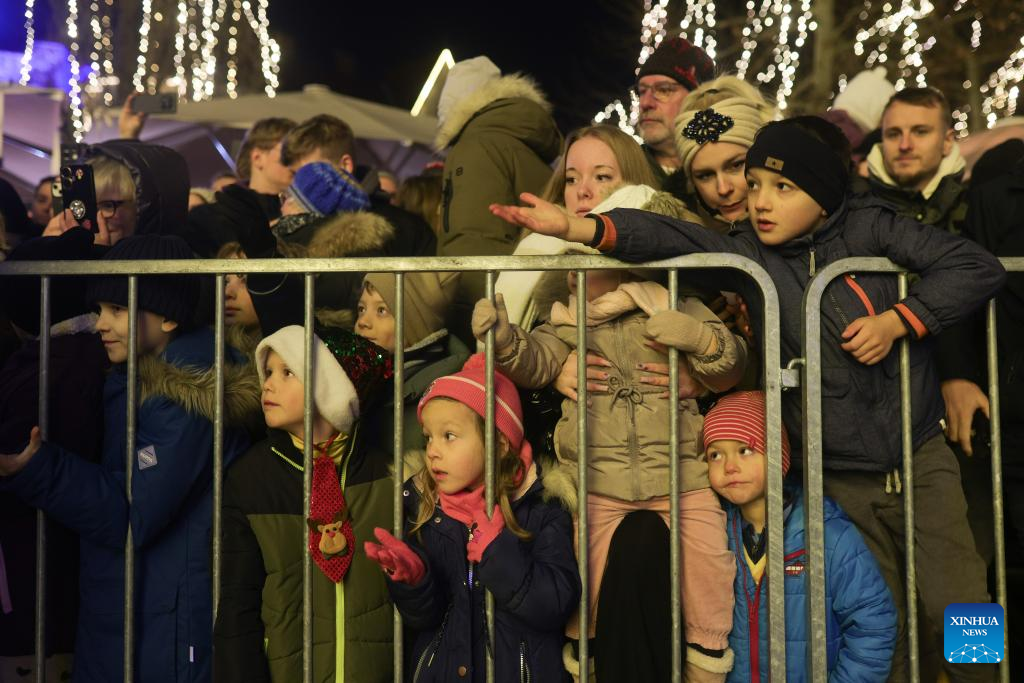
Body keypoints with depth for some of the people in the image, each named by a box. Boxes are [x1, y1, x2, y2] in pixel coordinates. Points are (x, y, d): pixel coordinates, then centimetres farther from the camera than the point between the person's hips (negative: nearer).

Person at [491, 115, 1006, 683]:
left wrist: (897, 321, -15)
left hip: (920, 459, 0)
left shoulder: (869, 227, -5)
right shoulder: (749, 254, -4)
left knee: (961, 608, 1)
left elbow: (978, 267, -6)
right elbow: (671, 241, -20)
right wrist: (579, 228, -35)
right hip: (841, 480, 1)